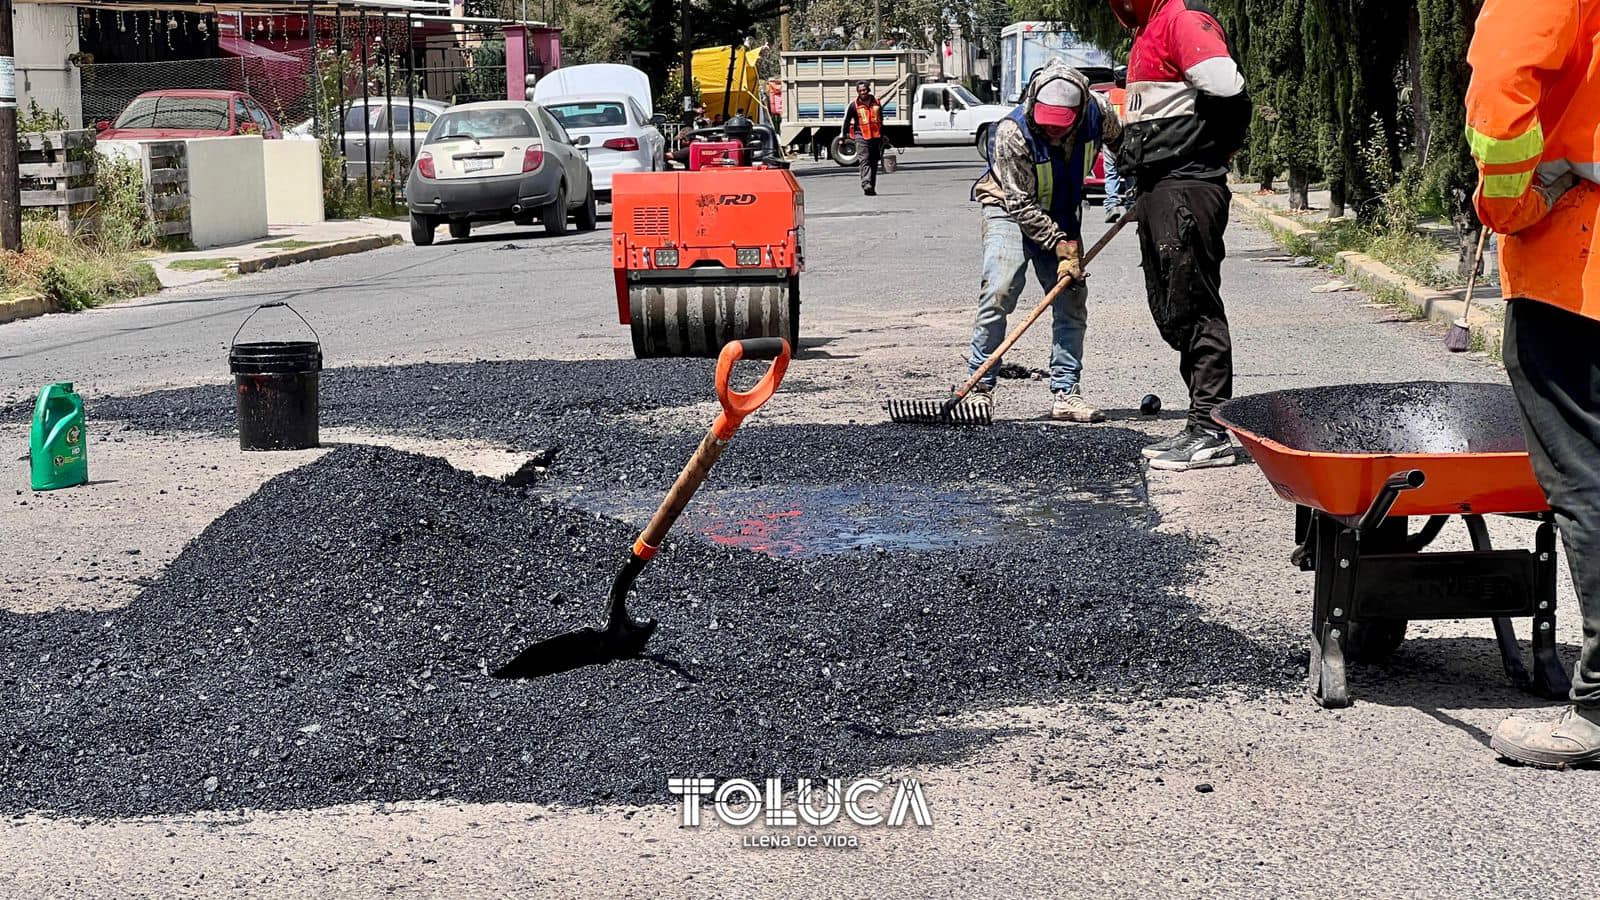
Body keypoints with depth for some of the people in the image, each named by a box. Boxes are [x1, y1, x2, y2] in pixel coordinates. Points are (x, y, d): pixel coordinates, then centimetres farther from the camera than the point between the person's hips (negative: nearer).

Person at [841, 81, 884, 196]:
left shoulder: (876, 103, 10)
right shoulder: (854, 106, -1)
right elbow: (847, 121, 5)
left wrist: (882, 136, 24)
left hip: (876, 137, 4)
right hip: (862, 136, -4)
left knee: (874, 162, 8)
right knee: (865, 161, -18)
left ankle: (872, 188, 16)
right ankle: (866, 185, -31)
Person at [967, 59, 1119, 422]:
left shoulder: (1097, 112, -19)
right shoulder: (1012, 133, -32)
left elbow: (1121, 139, 8)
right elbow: (1020, 204, -27)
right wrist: (1063, 247, -27)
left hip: (1060, 218, 5)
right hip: (1010, 211, -5)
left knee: (1072, 300, 1)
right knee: (999, 292, -21)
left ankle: (1066, 393, 7)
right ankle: (980, 387, -13)